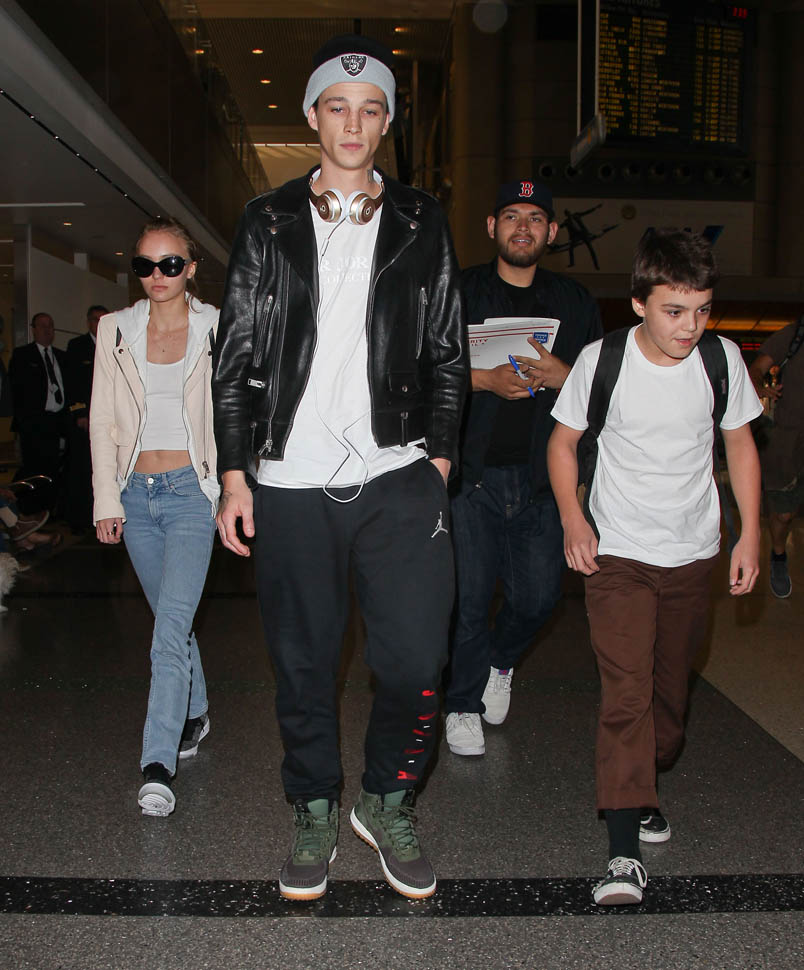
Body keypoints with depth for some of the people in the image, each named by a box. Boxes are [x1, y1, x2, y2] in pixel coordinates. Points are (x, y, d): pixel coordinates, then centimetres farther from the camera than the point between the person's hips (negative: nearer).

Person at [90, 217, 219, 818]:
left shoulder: (217, 329, -1)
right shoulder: (116, 330, 7)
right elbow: (103, 420, 7)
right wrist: (107, 499, 2)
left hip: (192, 490, -4)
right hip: (136, 492, 4)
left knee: (171, 626, -14)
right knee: (172, 619, 16)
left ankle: (157, 766, -14)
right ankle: (195, 714, 37)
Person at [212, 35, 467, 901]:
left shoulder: (421, 224, 10)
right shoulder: (268, 224, 9)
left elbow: (448, 354, 11)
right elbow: (235, 357, 7)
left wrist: (439, 461, 3)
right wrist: (234, 476, 2)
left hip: (398, 478, 0)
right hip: (294, 482, 1)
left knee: (415, 659, -5)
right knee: (302, 661, 8)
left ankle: (388, 805, 21)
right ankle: (315, 816, 28)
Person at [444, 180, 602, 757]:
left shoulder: (576, 303, 14)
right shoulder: (460, 292, 7)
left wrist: (562, 377, -9)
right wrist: (485, 379, -14)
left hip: (541, 476, 2)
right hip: (471, 470, -2)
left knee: (538, 595, 4)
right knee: (467, 593, -2)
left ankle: (500, 662, 37)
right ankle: (463, 703, 19)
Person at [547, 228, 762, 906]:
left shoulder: (722, 359, -5)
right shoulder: (602, 361, -11)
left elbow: (740, 444, 7)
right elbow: (563, 442, 1)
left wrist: (751, 534, 3)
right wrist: (573, 518, -13)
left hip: (694, 553, 3)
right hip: (617, 552, -3)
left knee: (672, 688, 14)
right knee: (625, 691, -13)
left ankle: (644, 788, 39)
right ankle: (625, 852, -11)